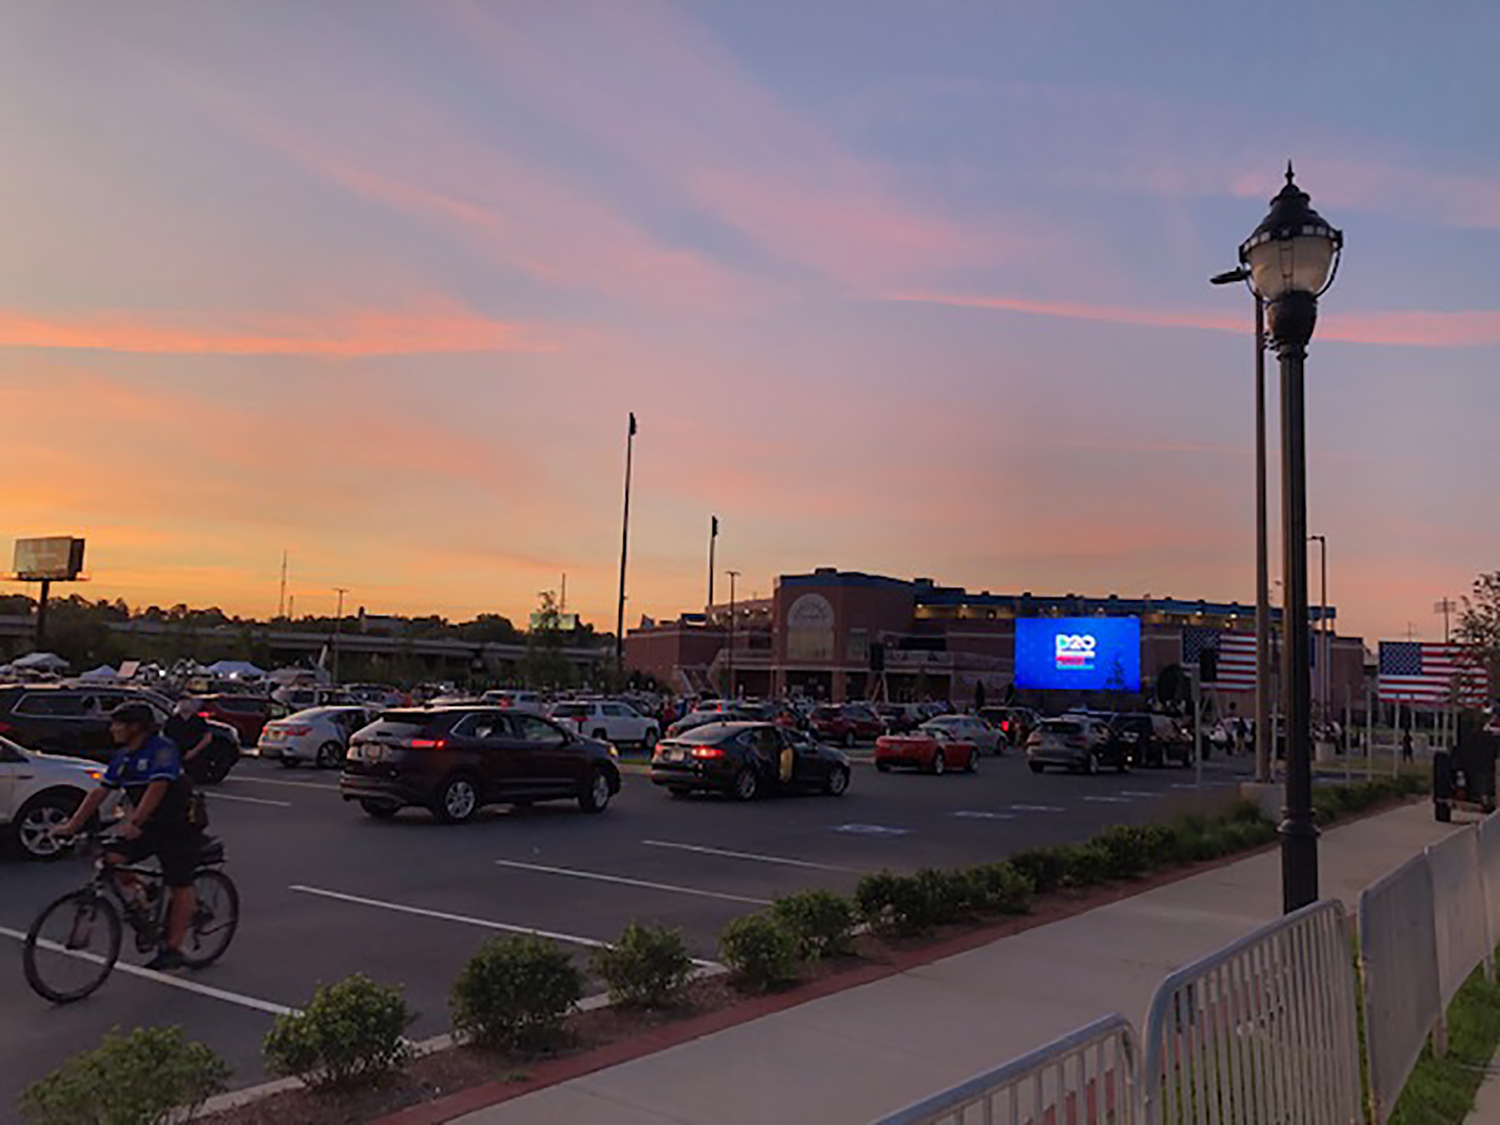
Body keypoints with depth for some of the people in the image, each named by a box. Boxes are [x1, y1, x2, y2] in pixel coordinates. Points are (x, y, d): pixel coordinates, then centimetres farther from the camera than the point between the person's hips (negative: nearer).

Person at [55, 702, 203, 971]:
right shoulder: (122, 758, 5)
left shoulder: (162, 749, -20)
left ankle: (173, 949, 7)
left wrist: (134, 824, -38)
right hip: (149, 825, 7)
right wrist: (72, 825, -3)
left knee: (180, 887, -3)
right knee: (112, 858, -13)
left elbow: (156, 789, -30)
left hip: (181, 825, -7)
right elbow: (99, 792, 4)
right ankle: (140, 911, 7)